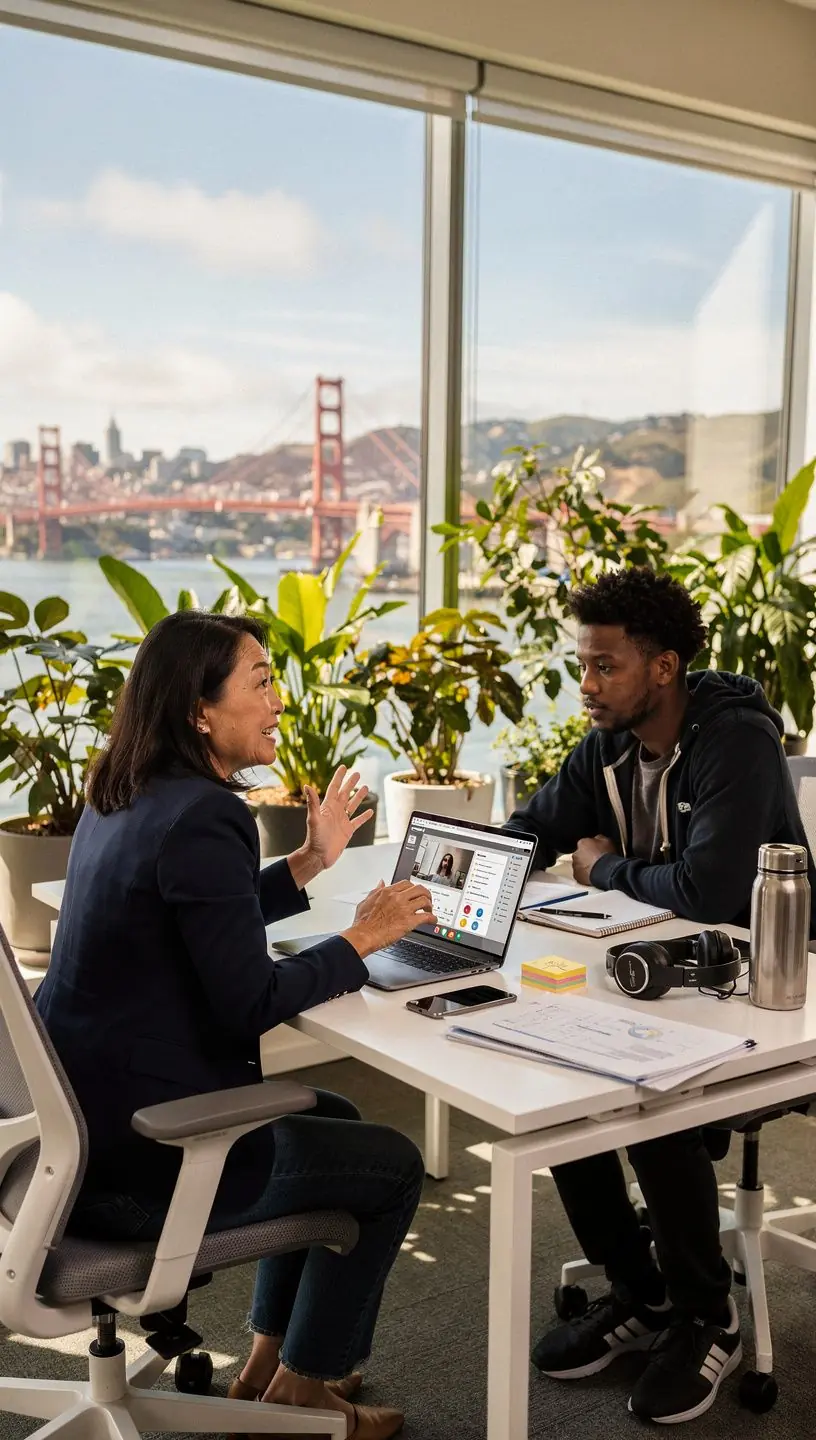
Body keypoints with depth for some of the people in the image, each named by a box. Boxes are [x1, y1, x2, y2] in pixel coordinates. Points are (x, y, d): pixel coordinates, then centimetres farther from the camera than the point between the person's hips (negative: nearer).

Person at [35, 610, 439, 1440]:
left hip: (83, 1117, 10)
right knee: (391, 1165, 9)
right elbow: (251, 1003, -22)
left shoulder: (124, 800, 7)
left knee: (333, 1120, 27)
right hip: (140, 1155, -10)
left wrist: (310, 862, 15)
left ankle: (270, 1358, 36)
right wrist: (363, 938, -10)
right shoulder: (203, 816, -23)